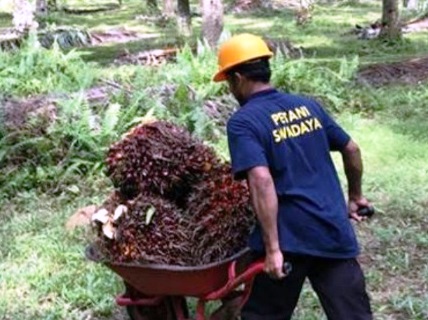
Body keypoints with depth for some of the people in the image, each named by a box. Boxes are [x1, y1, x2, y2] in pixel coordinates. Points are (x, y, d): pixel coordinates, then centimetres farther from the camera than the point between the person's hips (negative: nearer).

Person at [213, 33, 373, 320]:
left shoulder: (243, 122, -8)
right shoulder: (308, 106, 11)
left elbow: (262, 181, -21)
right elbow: (352, 149, 19)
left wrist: (272, 248, -21)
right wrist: (354, 197, 33)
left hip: (290, 238, -5)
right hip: (335, 232, 5)